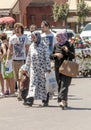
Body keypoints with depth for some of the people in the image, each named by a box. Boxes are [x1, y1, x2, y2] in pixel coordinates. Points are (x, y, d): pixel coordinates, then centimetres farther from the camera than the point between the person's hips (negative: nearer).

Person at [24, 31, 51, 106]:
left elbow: (47, 57, -7)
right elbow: (28, 58, 17)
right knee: (33, 83, -7)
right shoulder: (31, 46, 11)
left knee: (43, 83, 1)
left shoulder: (43, 46, -4)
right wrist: (26, 68, 17)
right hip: (33, 68, 4)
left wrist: (48, 68, -12)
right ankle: (31, 100, -16)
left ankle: (45, 100, 11)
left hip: (42, 67, -4)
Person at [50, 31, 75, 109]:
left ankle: (63, 100, -25)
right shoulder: (56, 45, 11)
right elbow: (51, 56, 14)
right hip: (58, 67, 5)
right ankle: (64, 102, 12)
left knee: (64, 84, -15)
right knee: (59, 84, 5)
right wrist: (56, 54, -7)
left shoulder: (70, 45, -3)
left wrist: (67, 51, -24)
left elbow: (73, 56, -7)